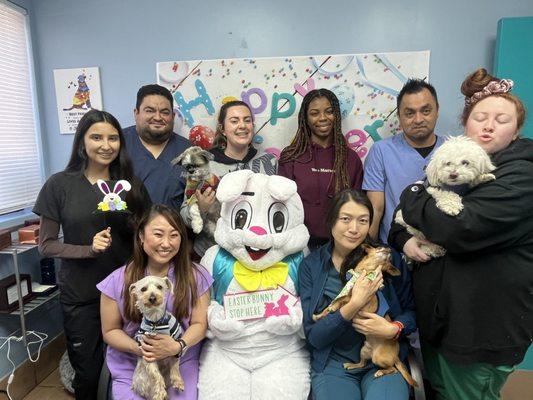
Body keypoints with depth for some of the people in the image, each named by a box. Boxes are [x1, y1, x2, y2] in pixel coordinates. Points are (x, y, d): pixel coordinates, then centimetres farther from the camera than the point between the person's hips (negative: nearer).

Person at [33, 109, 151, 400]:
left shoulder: (131, 185, 2)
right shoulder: (60, 184, -5)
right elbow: (46, 244, -2)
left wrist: (124, 216, -14)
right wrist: (88, 249, -19)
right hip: (80, 295, -1)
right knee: (87, 372, 13)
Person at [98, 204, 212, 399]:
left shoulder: (196, 276, -9)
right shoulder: (118, 281, -9)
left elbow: (199, 324, -4)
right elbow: (110, 331, -1)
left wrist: (178, 347, -22)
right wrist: (139, 348, -18)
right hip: (130, 368, 0)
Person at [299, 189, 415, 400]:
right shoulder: (311, 266, -4)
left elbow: (412, 310, 6)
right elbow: (313, 336, -7)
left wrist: (394, 328, -15)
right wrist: (354, 306, -21)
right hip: (333, 364, 0)